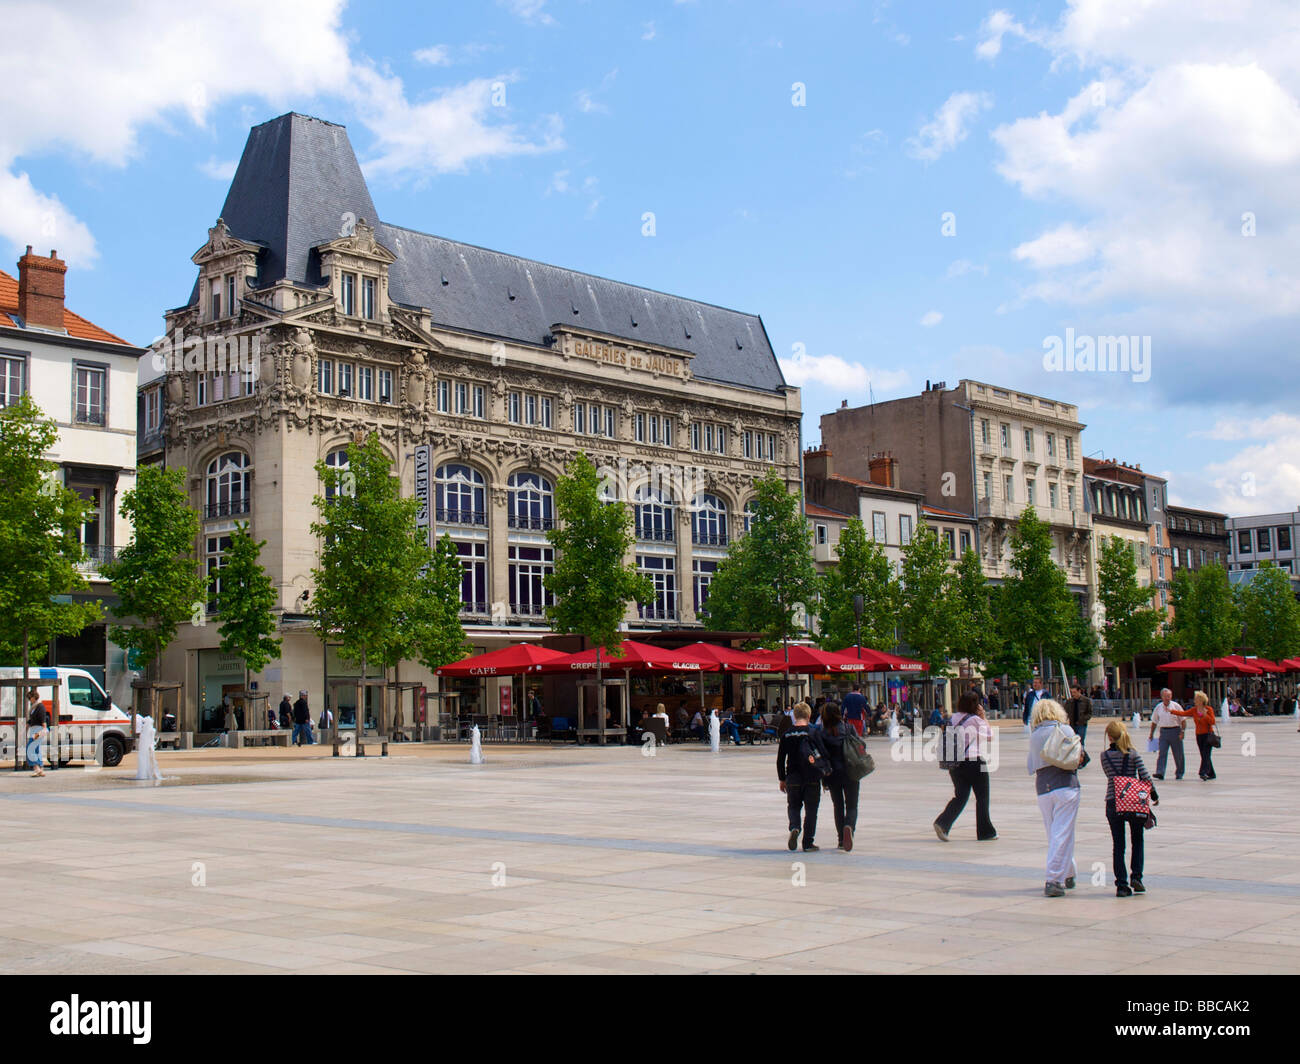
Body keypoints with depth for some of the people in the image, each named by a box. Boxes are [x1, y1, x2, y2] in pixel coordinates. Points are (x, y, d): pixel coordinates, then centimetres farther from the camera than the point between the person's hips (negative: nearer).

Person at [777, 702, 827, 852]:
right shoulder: (814, 733, -6)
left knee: (793, 806, 17)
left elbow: (780, 759, 4)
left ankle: (794, 827, -12)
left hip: (793, 779, 2)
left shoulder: (786, 734, 1)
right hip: (812, 779, -2)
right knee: (811, 809, 8)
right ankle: (808, 843, 7)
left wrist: (782, 779, 15)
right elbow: (823, 754, -8)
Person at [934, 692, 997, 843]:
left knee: (959, 796, 11)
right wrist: (984, 718, 3)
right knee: (982, 797, 10)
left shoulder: (953, 718, 5)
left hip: (955, 764, 5)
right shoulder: (976, 720, -12)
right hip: (973, 762, -5)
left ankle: (942, 823, -9)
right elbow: (990, 737, -2)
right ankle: (985, 832, 16)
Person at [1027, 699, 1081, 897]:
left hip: (1043, 789, 4)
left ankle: (1067, 875, 26)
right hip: (1066, 786, -4)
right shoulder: (1065, 730, 0)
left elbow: (1032, 767, 10)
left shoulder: (1034, 736, 9)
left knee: (1054, 834, 15)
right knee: (1062, 833, -4)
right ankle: (1054, 880, -10)